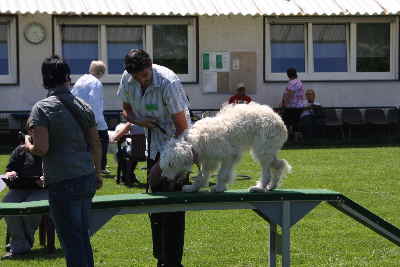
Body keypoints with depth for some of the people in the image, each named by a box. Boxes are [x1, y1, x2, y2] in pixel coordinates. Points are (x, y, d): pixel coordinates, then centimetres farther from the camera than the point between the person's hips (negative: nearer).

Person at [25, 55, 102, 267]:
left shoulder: (42, 108, -10)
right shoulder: (83, 107, 8)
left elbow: (41, 148, -18)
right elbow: (96, 145, 12)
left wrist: (28, 146, 3)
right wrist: (97, 174, 23)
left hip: (63, 183, -6)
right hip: (87, 178, 6)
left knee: (71, 240, 1)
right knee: (82, 235, 18)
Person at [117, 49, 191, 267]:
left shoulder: (169, 83, -25)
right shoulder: (127, 80, -6)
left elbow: (182, 126, -22)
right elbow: (126, 109, 11)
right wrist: (138, 121, -13)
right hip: (153, 145, 7)